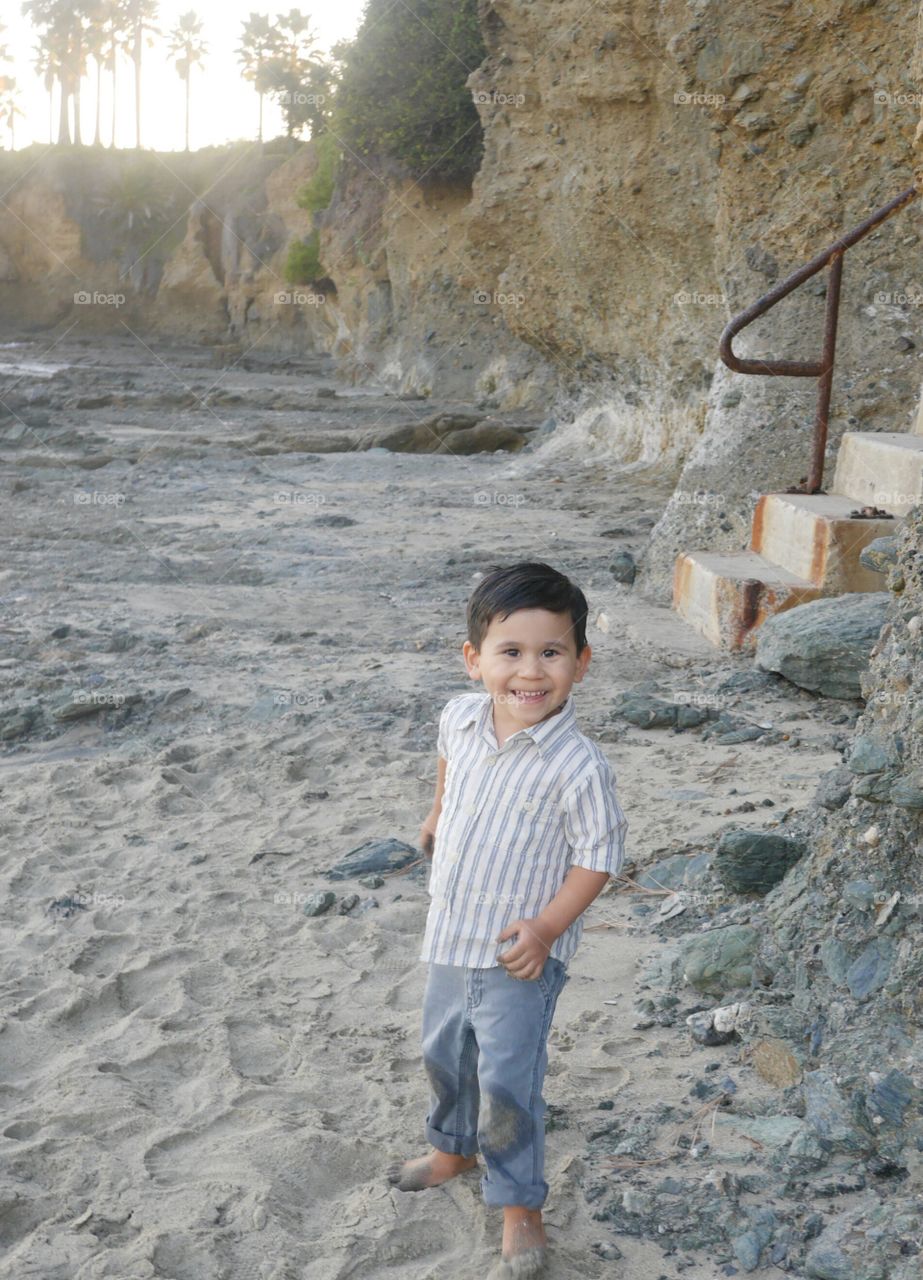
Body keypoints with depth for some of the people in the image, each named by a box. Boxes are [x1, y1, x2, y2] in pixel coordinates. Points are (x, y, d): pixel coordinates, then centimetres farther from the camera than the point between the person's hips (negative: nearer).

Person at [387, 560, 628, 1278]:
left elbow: (599, 856, -18)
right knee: (444, 1055, 25)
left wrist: (547, 927, -24)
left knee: (507, 1082, -2)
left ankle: (521, 1209, 18)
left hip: (520, 951, -6)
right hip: (451, 935, 7)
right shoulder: (461, 717, -9)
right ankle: (453, 1149, 50)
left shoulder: (578, 767, -26)